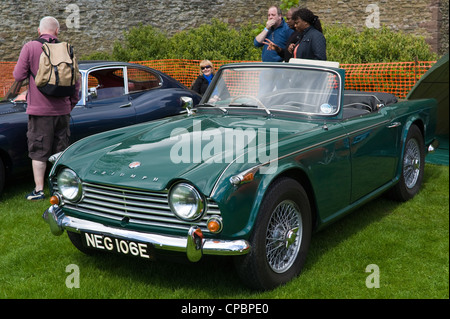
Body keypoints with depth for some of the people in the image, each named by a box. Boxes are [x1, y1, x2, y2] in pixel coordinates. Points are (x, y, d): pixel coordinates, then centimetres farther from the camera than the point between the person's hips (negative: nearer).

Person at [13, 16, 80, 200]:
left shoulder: (30, 48, -8)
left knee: (38, 151, 5)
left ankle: (39, 190, 6)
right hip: (62, 109, 3)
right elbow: (76, 81, 6)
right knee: (62, 151, 13)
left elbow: (18, 76, -6)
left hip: (39, 109, -3)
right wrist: (71, 104, 17)